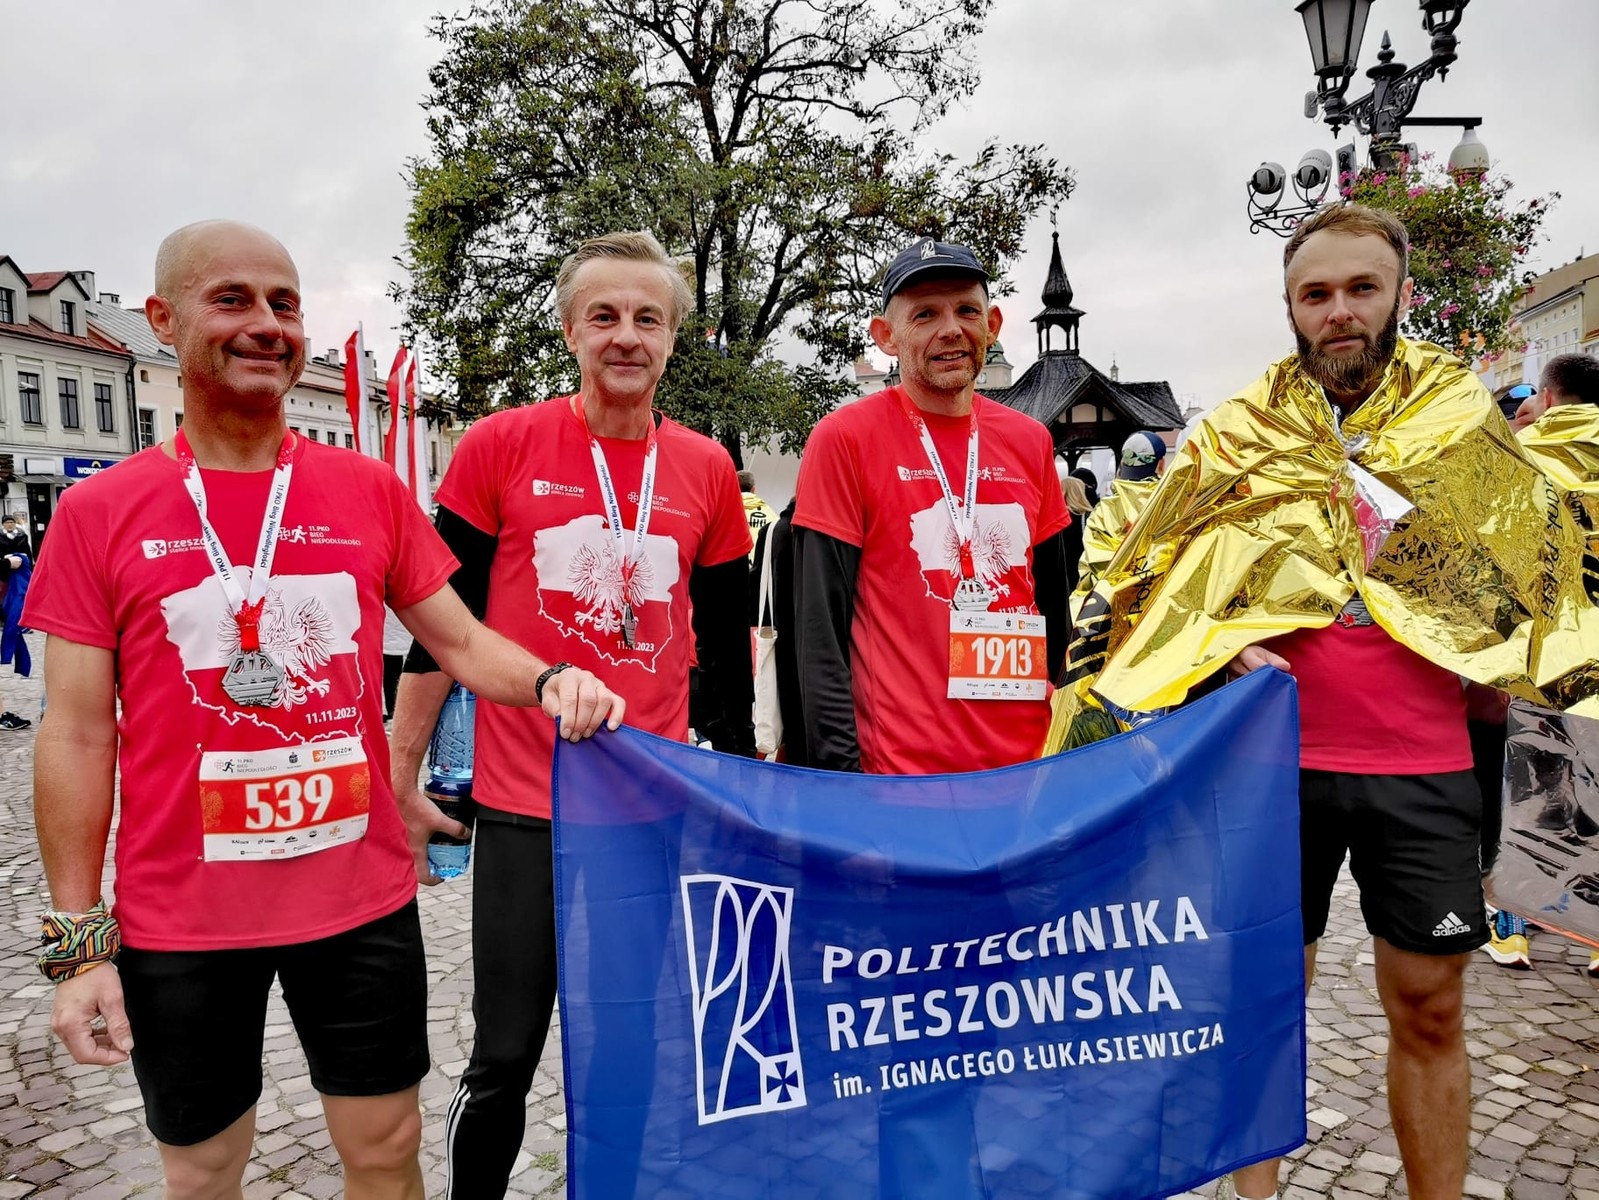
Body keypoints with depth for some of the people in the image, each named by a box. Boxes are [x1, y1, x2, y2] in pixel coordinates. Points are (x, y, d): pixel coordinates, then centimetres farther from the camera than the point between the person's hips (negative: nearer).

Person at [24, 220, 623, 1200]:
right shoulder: (99, 513, -4)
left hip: (363, 899, 1)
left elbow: (461, 640, 3)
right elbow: (77, 735, -3)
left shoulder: (370, 490, 0)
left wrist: (548, 680, -19)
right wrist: (80, 940, -4)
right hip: (179, 924, -1)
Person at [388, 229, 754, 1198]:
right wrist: (401, 778, 2)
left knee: (641, 1052, 13)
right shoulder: (501, 446, -4)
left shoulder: (707, 471, 3)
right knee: (505, 1060, 8)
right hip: (524, 806, -2)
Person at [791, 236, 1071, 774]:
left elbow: (1054, 607, 14)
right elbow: (821, 627, -10)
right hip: (902, 771, -4)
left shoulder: (1031, 441, 6)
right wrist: (841, 771, -14)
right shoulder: (843, 439, -8)